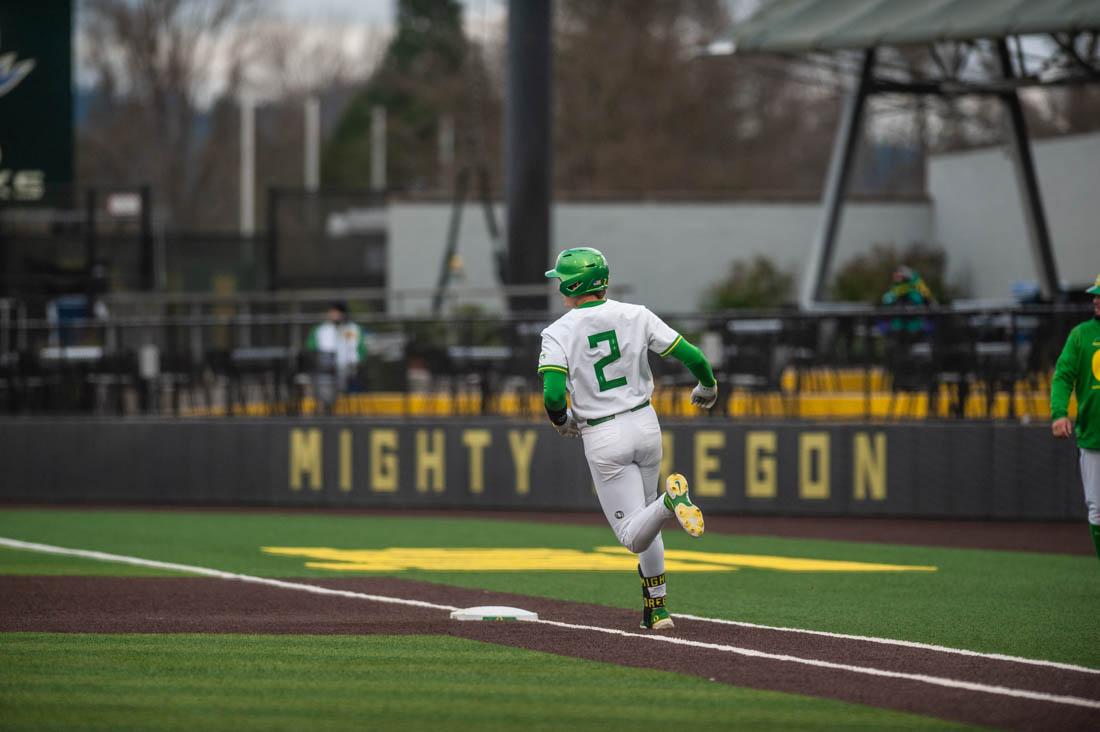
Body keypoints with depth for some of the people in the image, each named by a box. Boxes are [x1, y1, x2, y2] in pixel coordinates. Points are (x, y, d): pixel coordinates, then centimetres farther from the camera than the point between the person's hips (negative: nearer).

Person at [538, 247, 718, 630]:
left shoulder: (558, 333, -9)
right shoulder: (636, 316, -2)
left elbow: (553, 396, -20)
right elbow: (692, 356, -5)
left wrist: (563, 422, 4)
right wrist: (707, 387, 17)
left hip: (603, 440, -4)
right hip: (646, 425, 4)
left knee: (634, 536, -2)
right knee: (643, 523, 23)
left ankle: (671, 499, -32)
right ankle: (656, 609, 21)